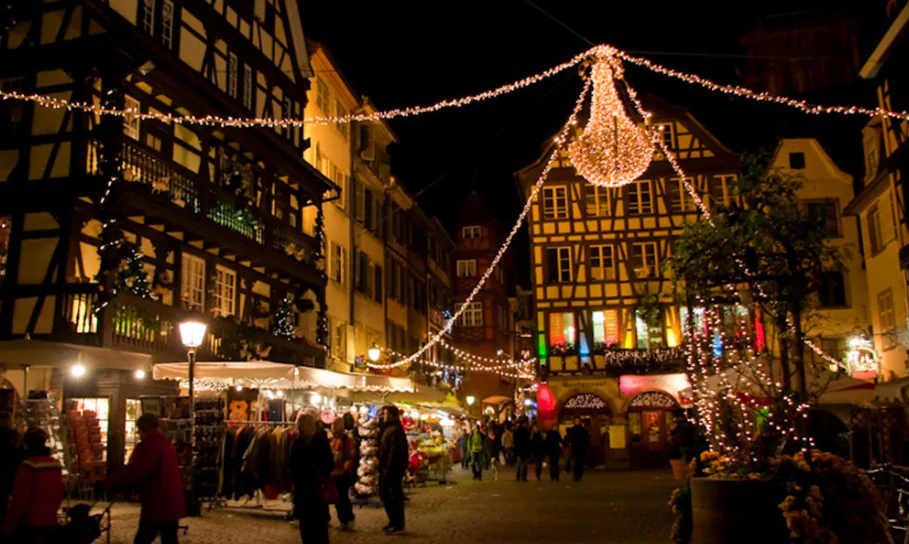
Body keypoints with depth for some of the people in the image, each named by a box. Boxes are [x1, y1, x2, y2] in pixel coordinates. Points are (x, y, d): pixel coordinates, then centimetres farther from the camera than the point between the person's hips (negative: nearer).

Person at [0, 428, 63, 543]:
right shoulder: (56, 464, 8)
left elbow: (19, 499, -15)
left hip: (30, 526, -7)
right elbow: (60, 493, 14)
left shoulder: (29, 465, -13)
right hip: (51, 523, 7)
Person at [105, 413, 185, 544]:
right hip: (172, 503, 9)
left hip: (157, 505, -8)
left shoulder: (148, 446, -14)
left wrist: (106, 484, -13)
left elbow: (133, 472, -22)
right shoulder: (166, 443, 16)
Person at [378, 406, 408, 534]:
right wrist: (382, 467, 19)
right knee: (385, 495, 15)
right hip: (387, 467, 11)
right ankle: (394, 521, 25)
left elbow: (394, 451, -24)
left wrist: (389, 468, -24)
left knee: (395, 496, -3)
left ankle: (398, 525, 5)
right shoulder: (390, 428, 15)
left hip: (393, 468, -11)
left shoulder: (395, 430, -17)